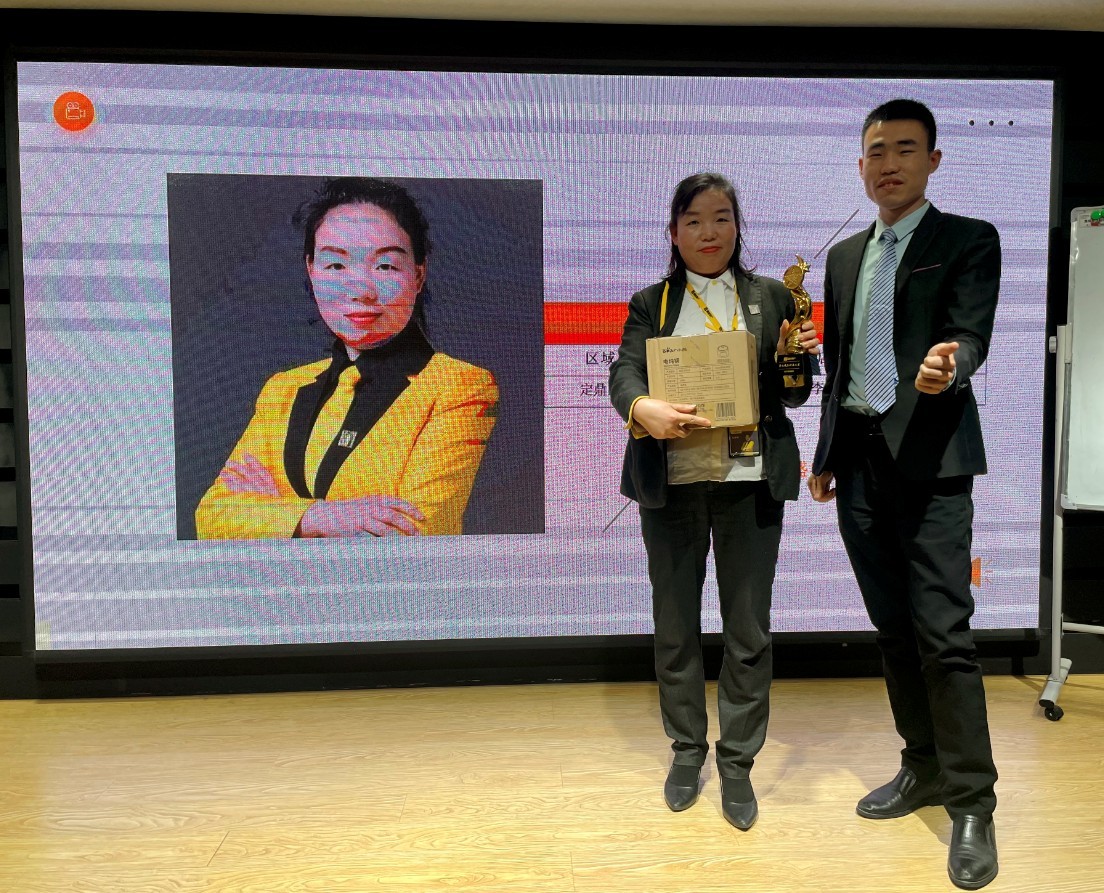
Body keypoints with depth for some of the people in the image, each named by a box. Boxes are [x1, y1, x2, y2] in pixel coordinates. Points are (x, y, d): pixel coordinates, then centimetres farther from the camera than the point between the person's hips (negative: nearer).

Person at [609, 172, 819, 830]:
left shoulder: (771, 297, 10)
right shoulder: (652, 303, 10)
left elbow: (794, 393, 10)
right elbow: (625, 371, -5)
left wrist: (798, 357, -12)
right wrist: (642, 409, -27)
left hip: (749, 480, 0)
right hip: (670, 480, 1)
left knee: (749, 628, 6)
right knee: (675, 624, 12)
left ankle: (737, 764, 24)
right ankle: (687, 749, 32)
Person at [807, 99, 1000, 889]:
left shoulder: (969, 240, 2)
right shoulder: (845, 255, 17)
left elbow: (972, 334, -11)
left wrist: (947, 365, -35)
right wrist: (825, 456, 15)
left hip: (928, 461, -5)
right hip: (858, 460, 6)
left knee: (944, 634, -7)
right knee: (893, 627, 12)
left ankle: (973, 803, 7)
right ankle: (925, 767, 27)